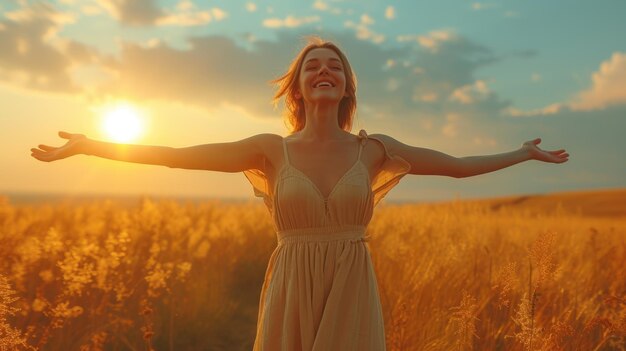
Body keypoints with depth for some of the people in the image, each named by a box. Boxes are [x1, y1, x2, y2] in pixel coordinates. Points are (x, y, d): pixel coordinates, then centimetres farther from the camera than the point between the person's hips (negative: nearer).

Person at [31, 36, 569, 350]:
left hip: (352, 302, 1)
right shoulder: (272, 149, 2)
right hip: (291, 300, 0)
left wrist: (524, 153, 18)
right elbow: (179, 155, 1)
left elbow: (460, 164, 12)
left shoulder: (373, 149, 4)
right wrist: (90, 146, 0)